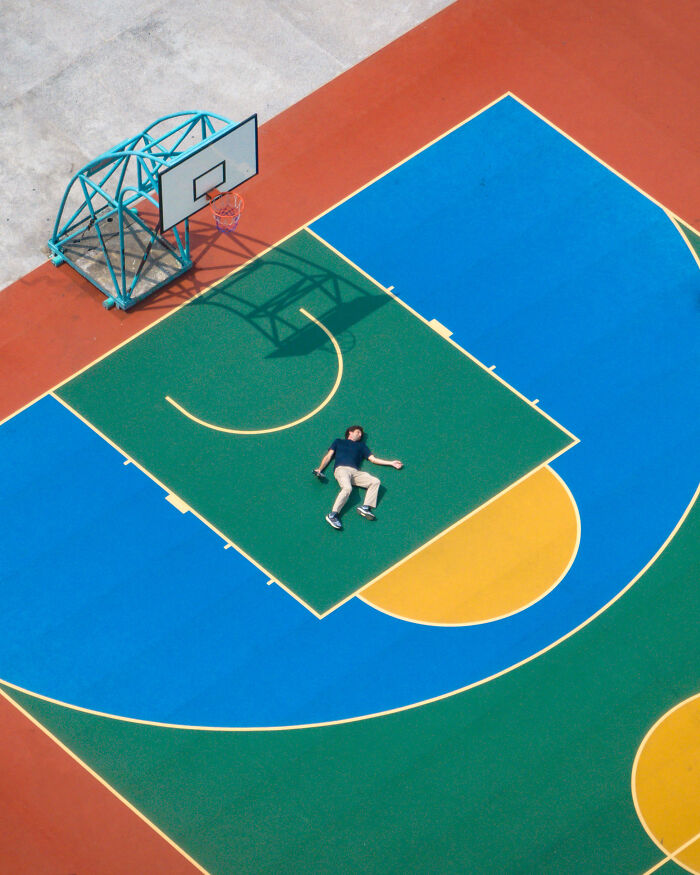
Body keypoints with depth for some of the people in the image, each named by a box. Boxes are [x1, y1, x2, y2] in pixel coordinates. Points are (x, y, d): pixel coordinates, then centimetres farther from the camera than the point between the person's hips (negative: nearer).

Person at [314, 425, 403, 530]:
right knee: (347, 488, -35)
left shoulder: (361, 445, 36)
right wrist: (319, 469, 4)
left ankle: (365, 507, -32)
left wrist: (391, 463, 21)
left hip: (355, 472, 4)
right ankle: (332, 515, -40)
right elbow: (328, 456, 20)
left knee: (375, 481, -21)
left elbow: (373, 459, 29)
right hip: (341, 469, -4)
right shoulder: (339, 442, 29)